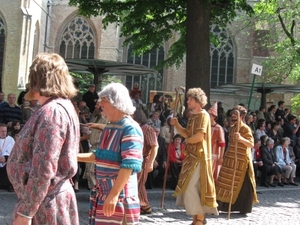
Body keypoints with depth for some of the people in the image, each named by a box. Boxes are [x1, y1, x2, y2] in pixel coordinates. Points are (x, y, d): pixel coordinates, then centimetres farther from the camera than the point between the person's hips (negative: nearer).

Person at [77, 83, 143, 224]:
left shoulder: (130, 129, -17)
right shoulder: (108, 127, 13)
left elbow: (130, 165, -25)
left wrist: (114, 194, -30)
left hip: (120, 193, -9)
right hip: (102, 191, 9)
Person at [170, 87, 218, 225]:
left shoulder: (203, 115, -13)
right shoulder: (192, 116, 15)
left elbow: (199, 136, -22)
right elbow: (187, 134, 15)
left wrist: (187, 140, -5)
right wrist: (176, 125, 3)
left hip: (199, 156, -9)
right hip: (191, 156, 9)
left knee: (190, 188, -9)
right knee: (189, 188, 10)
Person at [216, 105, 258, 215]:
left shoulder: (245, 128, -10)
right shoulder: (232, 128, 14)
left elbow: (251, 144, -22)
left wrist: (241, 138, -37)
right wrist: (225, 156, 23)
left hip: (241, 161, -8)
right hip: (230, 159, 8)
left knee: (242, 184, -3)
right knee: (226, 182, 9)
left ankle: (243, 208, 5)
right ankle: (224, 205, 18)